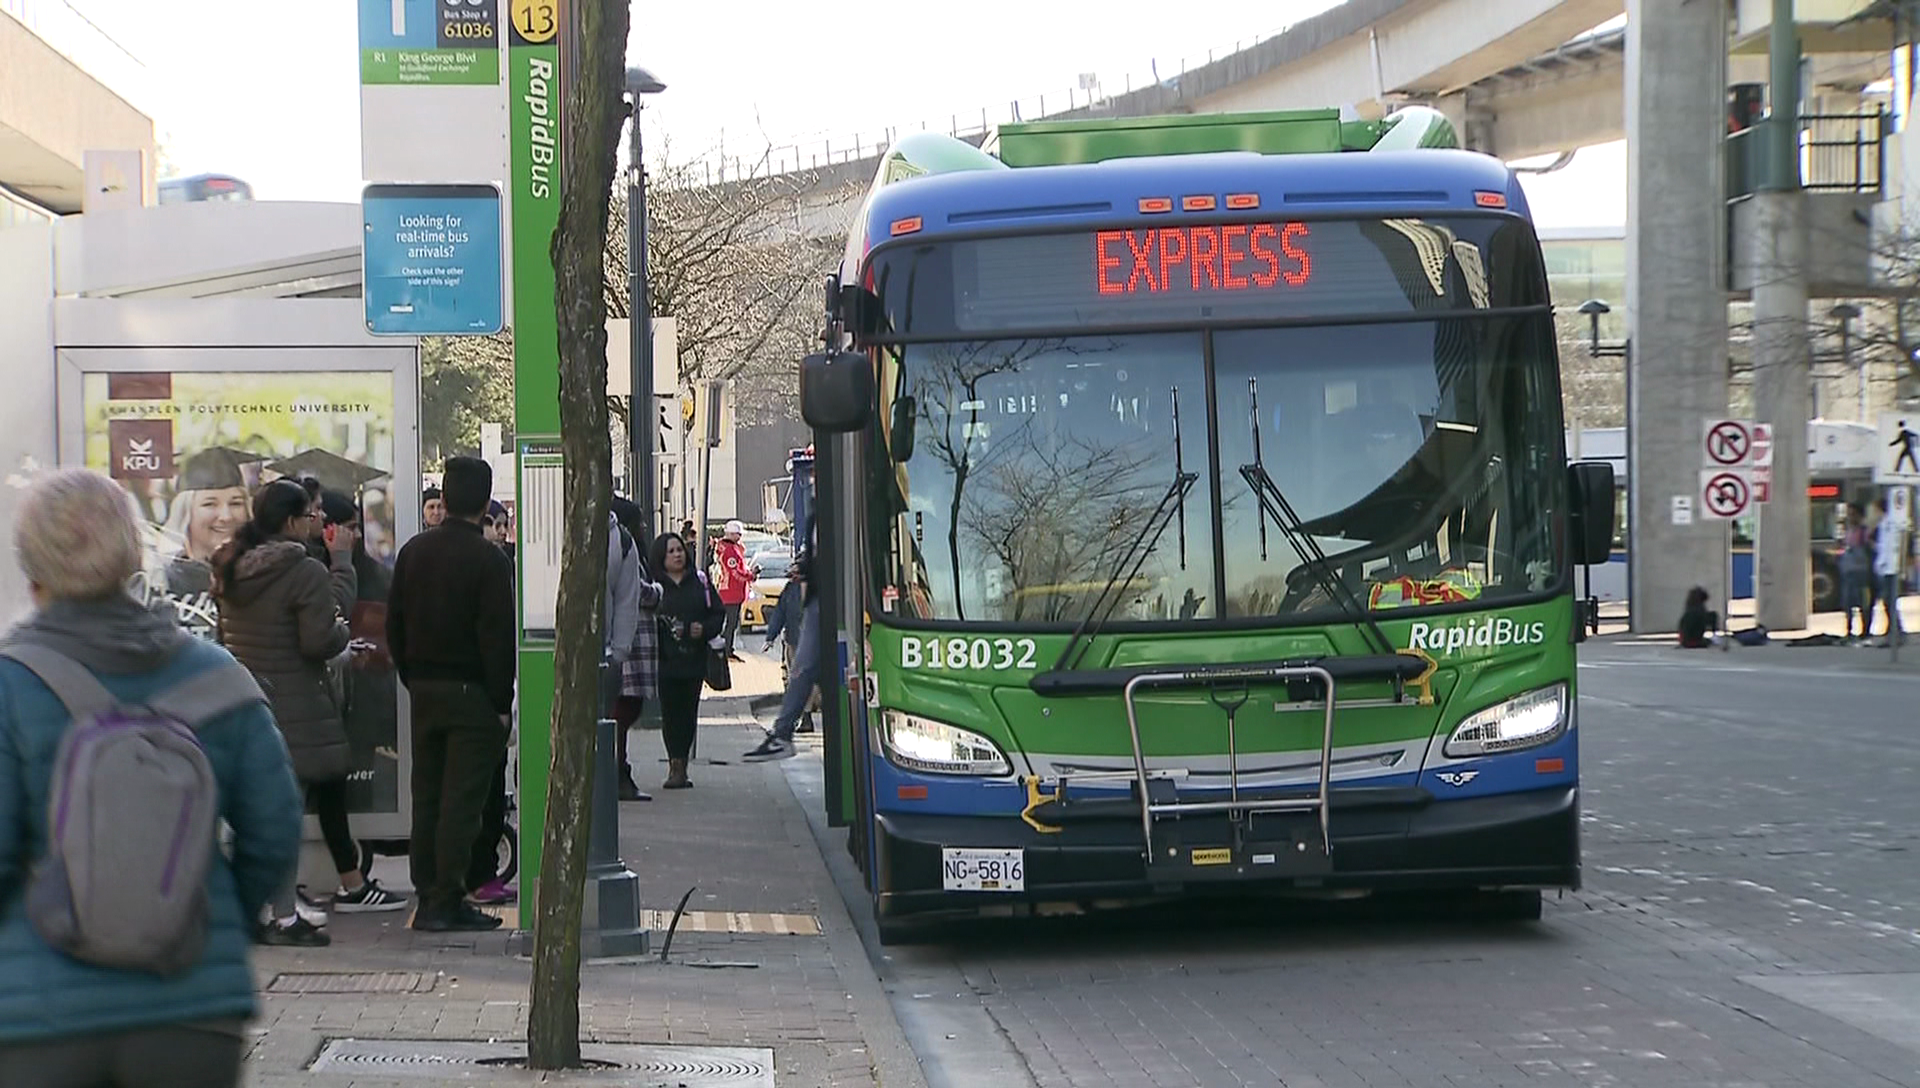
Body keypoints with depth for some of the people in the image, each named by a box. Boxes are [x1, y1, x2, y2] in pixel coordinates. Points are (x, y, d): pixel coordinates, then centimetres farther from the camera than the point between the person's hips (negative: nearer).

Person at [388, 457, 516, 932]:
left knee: (426, 798, 11)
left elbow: (395, 625, 11)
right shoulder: (489, 560, -13)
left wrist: (412, 679, 17)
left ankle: (427, 899, 14)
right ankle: (448, 902, -3)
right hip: (472, 695, -6)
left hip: (423, 691, 6)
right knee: (461, 801, -3)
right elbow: (499, 637, -14)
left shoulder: (413, 552, 7)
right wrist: (502, 703, -8)